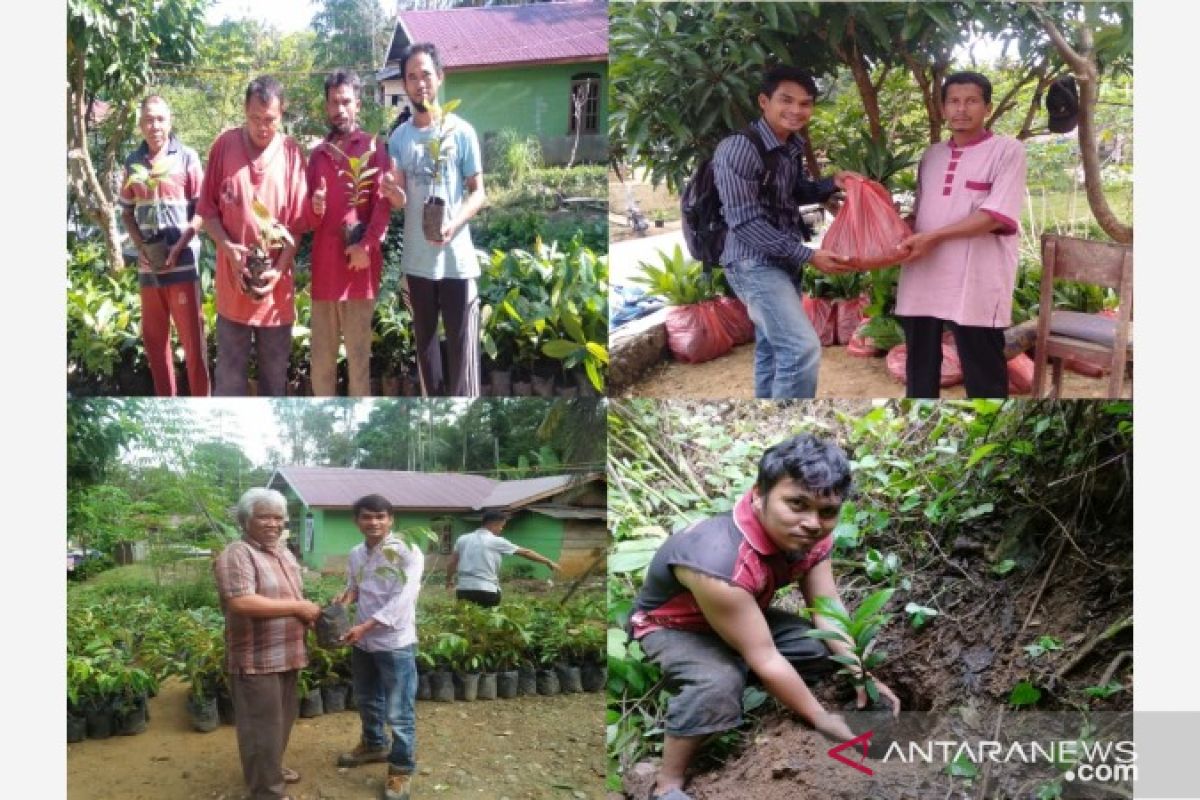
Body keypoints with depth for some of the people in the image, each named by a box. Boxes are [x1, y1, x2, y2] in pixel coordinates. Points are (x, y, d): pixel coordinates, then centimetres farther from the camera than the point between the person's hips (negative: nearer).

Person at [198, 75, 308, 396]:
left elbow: (298, 221, -1)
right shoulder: (224, 146, -1)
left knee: (275, 374, 10)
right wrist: (228, 247, -14)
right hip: (232, 284, 0)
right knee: (230, 375, 5)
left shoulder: (291, 153, -2)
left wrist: (279, 268, -12)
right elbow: (207, 208, 2)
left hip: (277, 285, 0)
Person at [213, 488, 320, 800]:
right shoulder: (237, 555, -16)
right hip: (256, 659, -9)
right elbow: (241, 603, -29)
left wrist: (308, 613, 2)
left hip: (286, 655, 9)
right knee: (262, 727, -2)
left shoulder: (285, 554, 13)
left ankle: (271, 767, 39)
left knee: (282, 719, 21)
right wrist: (297, 607, -22)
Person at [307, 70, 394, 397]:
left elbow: (383, 202, -6)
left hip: (359, 263, -4)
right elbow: (311, 220, 17)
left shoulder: (374, 147, 5)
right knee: (321, 354, 6)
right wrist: (315, 208, -6)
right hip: (323, 264, 4)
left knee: (358, 352, 0)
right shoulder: (317, 154, 17)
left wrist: (367, 245, -18)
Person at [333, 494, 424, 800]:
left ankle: (401, 768, 15)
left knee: (398, 711, 1)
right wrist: (345, 595, -4)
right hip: (362, 641, 7)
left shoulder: (408, 553, -16)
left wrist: (365, 625, -27)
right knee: (366, 700, 24)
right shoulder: (355, 554, 4)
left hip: (395, 643, -7)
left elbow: (401, 600, -23)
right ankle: (374, 745, 47)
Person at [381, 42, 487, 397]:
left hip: (457, 258, -4)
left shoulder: (461, 131, -3)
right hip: (416, 260, 4)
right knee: (425, 343, 12)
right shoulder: (399, 137, 6)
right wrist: (391, 192, -21)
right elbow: (401, 200, 4)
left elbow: (478, 191, -2)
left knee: (462, 346, -4)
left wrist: (455, 223, -21)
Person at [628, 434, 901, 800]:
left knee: (832, 649, -6)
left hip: (743, 614, 8)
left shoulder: (809, 534, -19)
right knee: (717, 685, -36)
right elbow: (764, 659, -34)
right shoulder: (718, 561, -43)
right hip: (671, 626, -8)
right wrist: (822, 720, -25)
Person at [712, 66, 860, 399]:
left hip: (783, 262, 9)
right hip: (754, 263, -9)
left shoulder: (792, 147, 7)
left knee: (773, 350, 17)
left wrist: (832, 183, 2)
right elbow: (744, 221, -23)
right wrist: (807, 255, -25)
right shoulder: (737, 149, -19)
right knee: (802, 348, -20)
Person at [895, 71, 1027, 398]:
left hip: (975, 285, -6)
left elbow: (996, 216, -14)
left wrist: (933, 237, -17)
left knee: (983, 376, 1)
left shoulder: (1008, 150, -4)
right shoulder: (931, 155, 16)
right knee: (920, 373, 14)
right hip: (923, 280, 6)